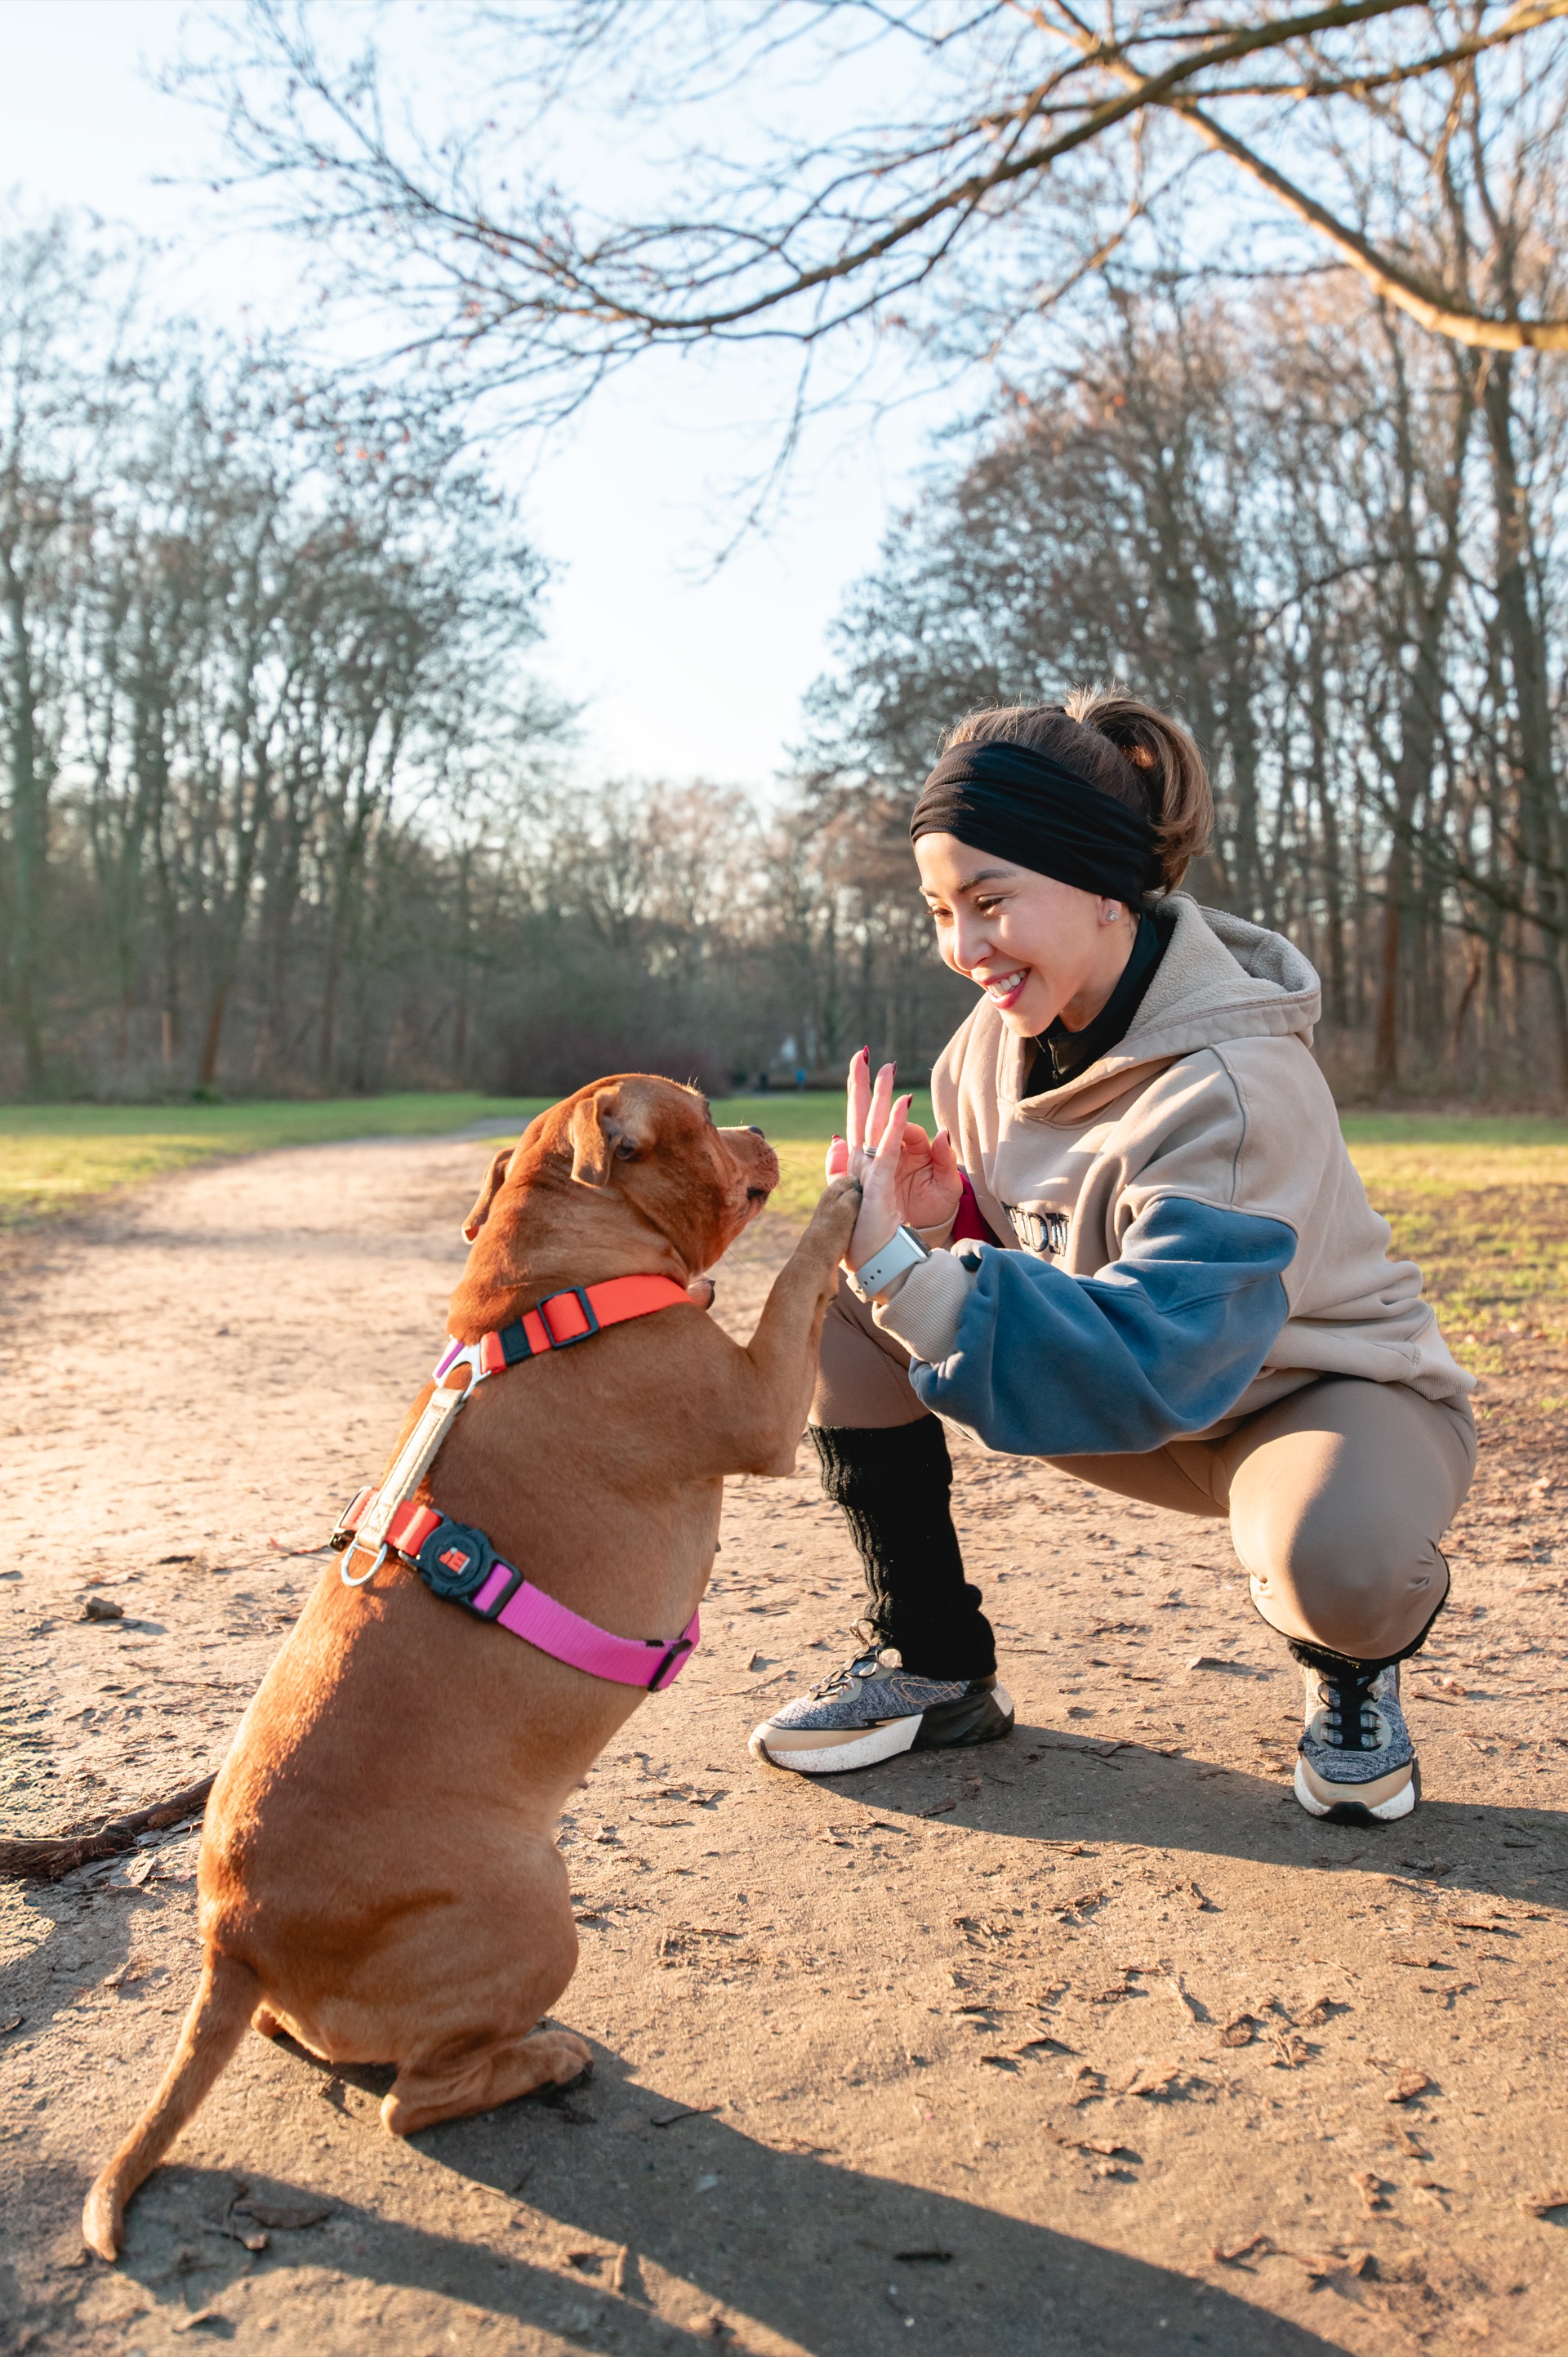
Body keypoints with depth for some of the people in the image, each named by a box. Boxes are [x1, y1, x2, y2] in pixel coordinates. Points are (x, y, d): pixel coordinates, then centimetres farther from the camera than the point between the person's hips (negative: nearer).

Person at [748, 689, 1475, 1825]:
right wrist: (938, 1218, -21)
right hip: (1133, 1396, 7)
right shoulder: (1008, 1025, -9)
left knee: (1332, 1555, -42)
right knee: (836, 1298, -9)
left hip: (1324, 1393, -6)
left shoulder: (1237, 1090, -32)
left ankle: (1356, 1664, 0)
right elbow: (1004, 1232, 4)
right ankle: (934, 1663, 4)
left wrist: (902, 1267, -45)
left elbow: (1158, 1364, -41)